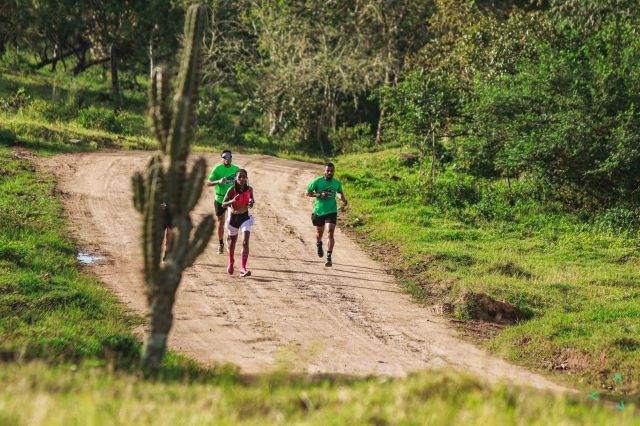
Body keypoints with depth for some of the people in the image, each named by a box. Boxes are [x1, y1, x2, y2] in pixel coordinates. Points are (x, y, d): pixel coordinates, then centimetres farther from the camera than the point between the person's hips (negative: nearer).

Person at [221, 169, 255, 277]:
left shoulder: (249, 189, -7)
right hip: (233, 218, 0)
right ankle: (231, 263, 46)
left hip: (245, 217, 0)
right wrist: (232, 201, -32)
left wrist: (252, 202, -11)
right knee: (232, 242, 19)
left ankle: (243, 268, -16)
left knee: (245, 242, -16)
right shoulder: (232, 190, -14)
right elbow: (223, 204, -13)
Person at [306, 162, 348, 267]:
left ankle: (329, 257, -15)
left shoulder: (337, 183, 0)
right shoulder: (317, 181, -10)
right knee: (319, 233, 16)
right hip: (318, 211, 0)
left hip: (331, 211, 0)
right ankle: (318, 245, 52)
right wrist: (319, 195, -20)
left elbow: (340, 192, 19)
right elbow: (308, 193, -5)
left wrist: (344, 200, -1)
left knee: (330, 233, -15)